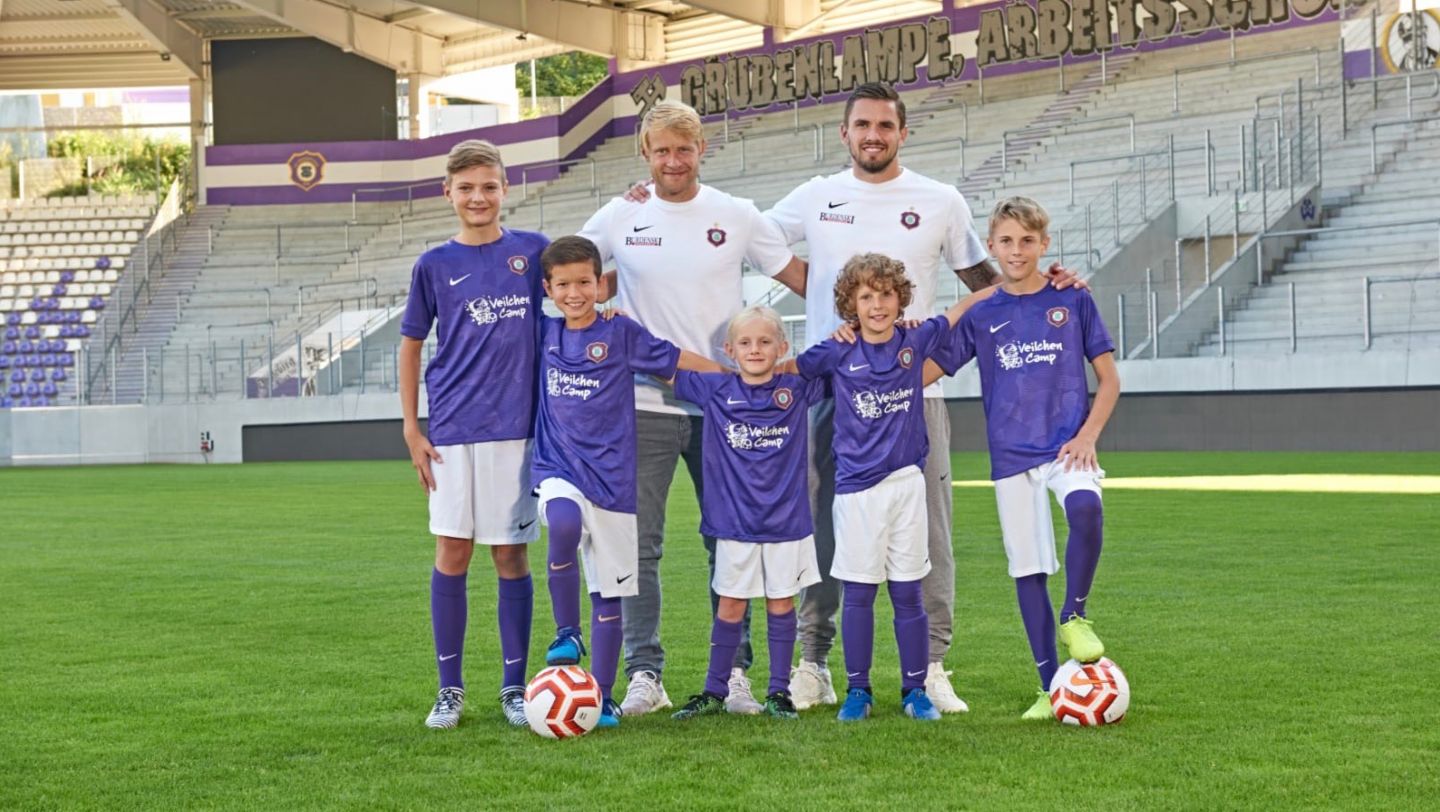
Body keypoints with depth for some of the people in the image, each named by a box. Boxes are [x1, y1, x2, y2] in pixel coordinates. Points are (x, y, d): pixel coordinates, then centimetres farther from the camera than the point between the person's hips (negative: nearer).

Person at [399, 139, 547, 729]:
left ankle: (514, 686, 13)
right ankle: (450, 689, 11)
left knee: (511, 554, 4)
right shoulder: (434, 265, 4)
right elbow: (410, 345, 10)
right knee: (452, 552, 2)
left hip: (517, 426, 0)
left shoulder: (532, 251, 3)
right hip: (453, 430, 0)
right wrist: (411, 427, 5)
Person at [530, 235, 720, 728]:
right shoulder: (543, 335, 8)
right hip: (557, 468, 1)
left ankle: (602, 696, 15)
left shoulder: (621, 333, 0)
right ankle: (567, 633, -15)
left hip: (611, 476, 0)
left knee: (609, 592, 3)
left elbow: (680, 362, 3)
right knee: (564, 525, -34)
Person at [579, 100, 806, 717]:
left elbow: (800, 277, 8)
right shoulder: (620, 217, 3)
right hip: (644, 404, 0)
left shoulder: (737, 216, 3)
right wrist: (611, 288, -5)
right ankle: (644, 675, 8)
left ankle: (734, 672, 15)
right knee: (638, 543, 0)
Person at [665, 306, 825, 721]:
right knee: (730, 605, 6)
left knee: (781, 604, 6)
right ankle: (714, 691, 15)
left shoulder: (798, 389, -1)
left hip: (787, 519, 0)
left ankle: (779, 691, 15)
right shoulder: (714, 390, 0)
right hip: (735, 521, 0)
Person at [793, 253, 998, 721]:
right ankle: (857, 691, 11)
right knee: (858, 594, 1)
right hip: (857, 488, -1)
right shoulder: (837, 354, -2)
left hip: (906, 482, 1)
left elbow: (963, 309, 16)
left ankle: (915, 690, 13)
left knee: (908, 593, 5)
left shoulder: (916, 342, 3)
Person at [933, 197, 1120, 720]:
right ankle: (1050, 688, 12)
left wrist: (1088, 436, -7)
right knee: (1027, 569, 3)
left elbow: (1108, 379, 5)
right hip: (1011, 457, 2)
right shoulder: (981, 317, 6)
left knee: (1085, 509, -33)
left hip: (1067, 446, -2)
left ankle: (1075, 616, -11)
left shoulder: (1072, 302, 3)